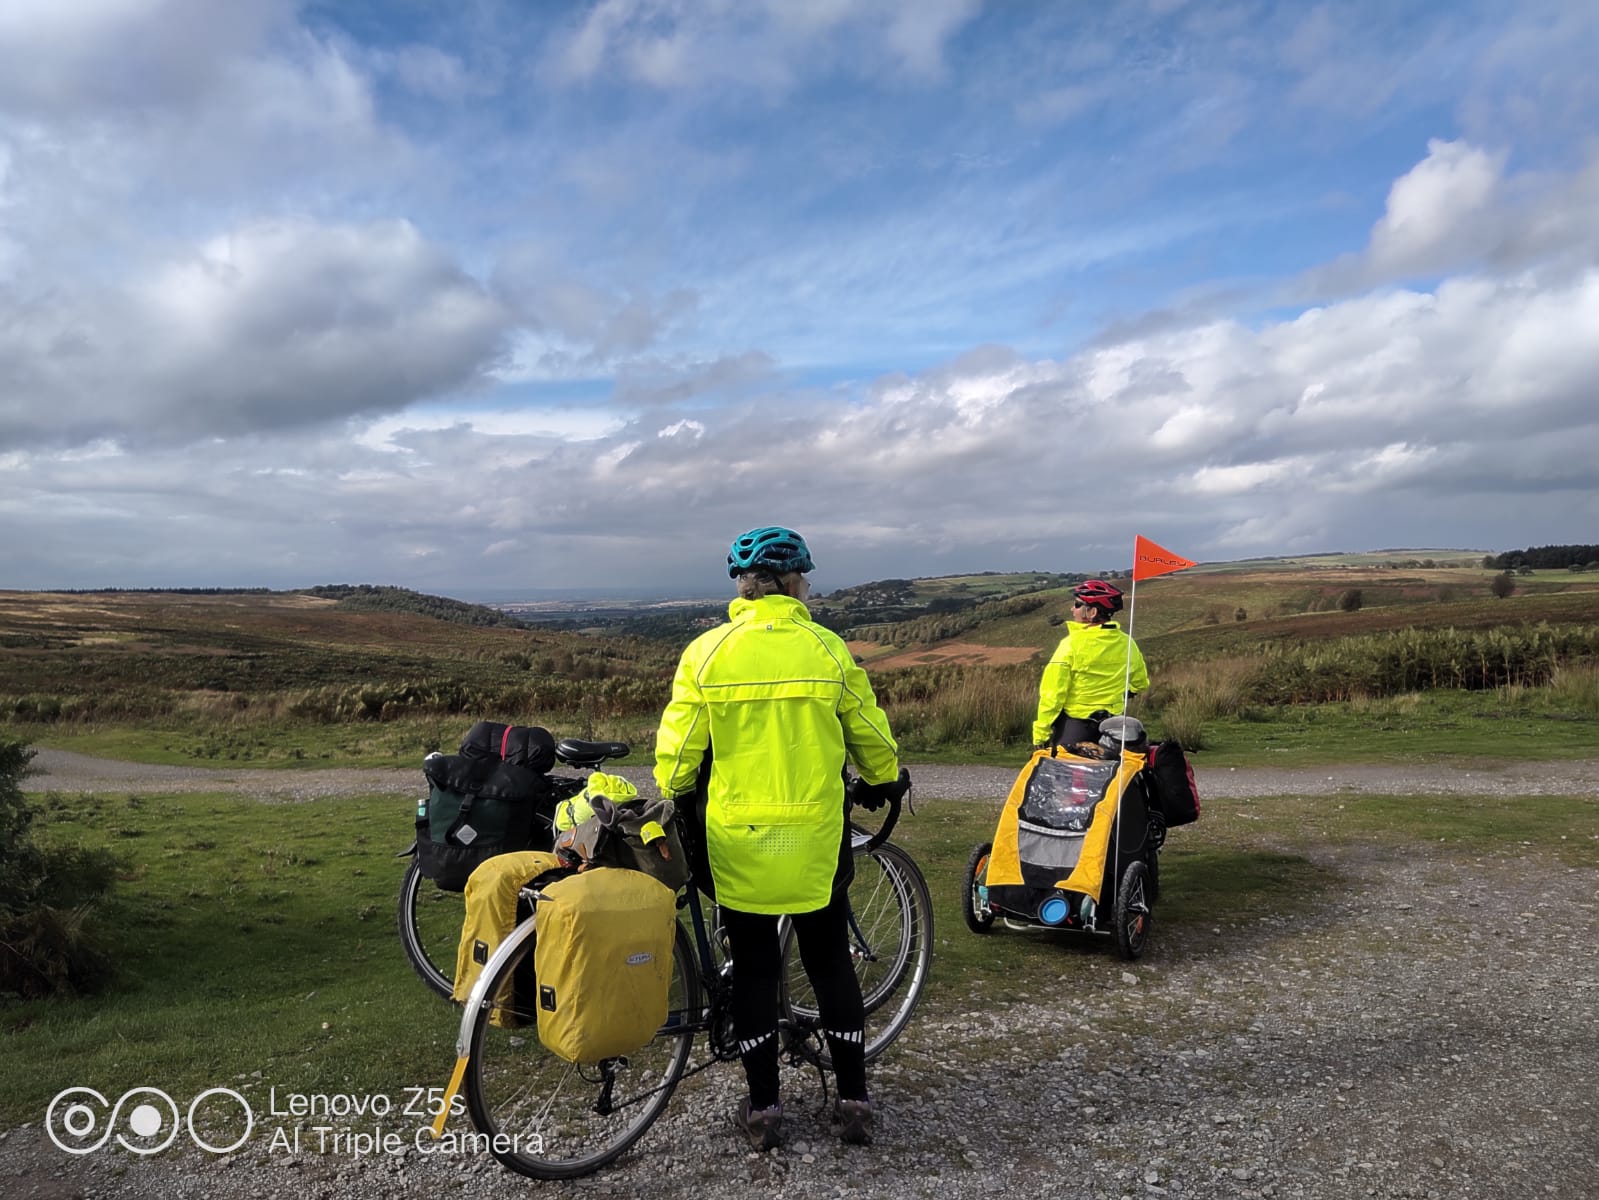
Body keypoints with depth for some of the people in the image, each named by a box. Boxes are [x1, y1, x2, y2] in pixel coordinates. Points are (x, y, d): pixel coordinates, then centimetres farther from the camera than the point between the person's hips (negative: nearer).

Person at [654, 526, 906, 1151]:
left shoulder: (707, 652, -7)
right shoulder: (826, 648, -6)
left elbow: (678, 747, -3)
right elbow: (870, 732, 4)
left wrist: (676, 797, 17)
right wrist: (884, 781, 24)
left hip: (737, 837, 0)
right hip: (815, 839, 0)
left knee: (753, 965, 13)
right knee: (830, 961, 15)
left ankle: (762, 1106, 22)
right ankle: (853, 1100, 23)